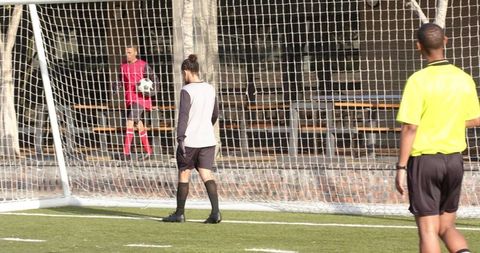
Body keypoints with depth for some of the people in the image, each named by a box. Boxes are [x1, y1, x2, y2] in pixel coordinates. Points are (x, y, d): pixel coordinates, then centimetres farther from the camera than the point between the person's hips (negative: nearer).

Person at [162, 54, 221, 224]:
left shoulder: (186, 91, -10)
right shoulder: (210, 89, 10)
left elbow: (183, 116, -19)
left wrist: (180, 138, -22)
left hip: (190, 140, -5)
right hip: (208, 140, 5)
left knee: (184, 175, 8)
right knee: (207, 175, 1)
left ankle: (179, 214, 17)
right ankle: (215, 212, -15)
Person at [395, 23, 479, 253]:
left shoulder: (418, 80, -14)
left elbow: (410, 127, -16)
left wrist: (401, 167, -10)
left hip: (424, 159, -5)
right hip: (454, 159, 5)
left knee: (428, 229, 2)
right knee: (446, 227, 15)